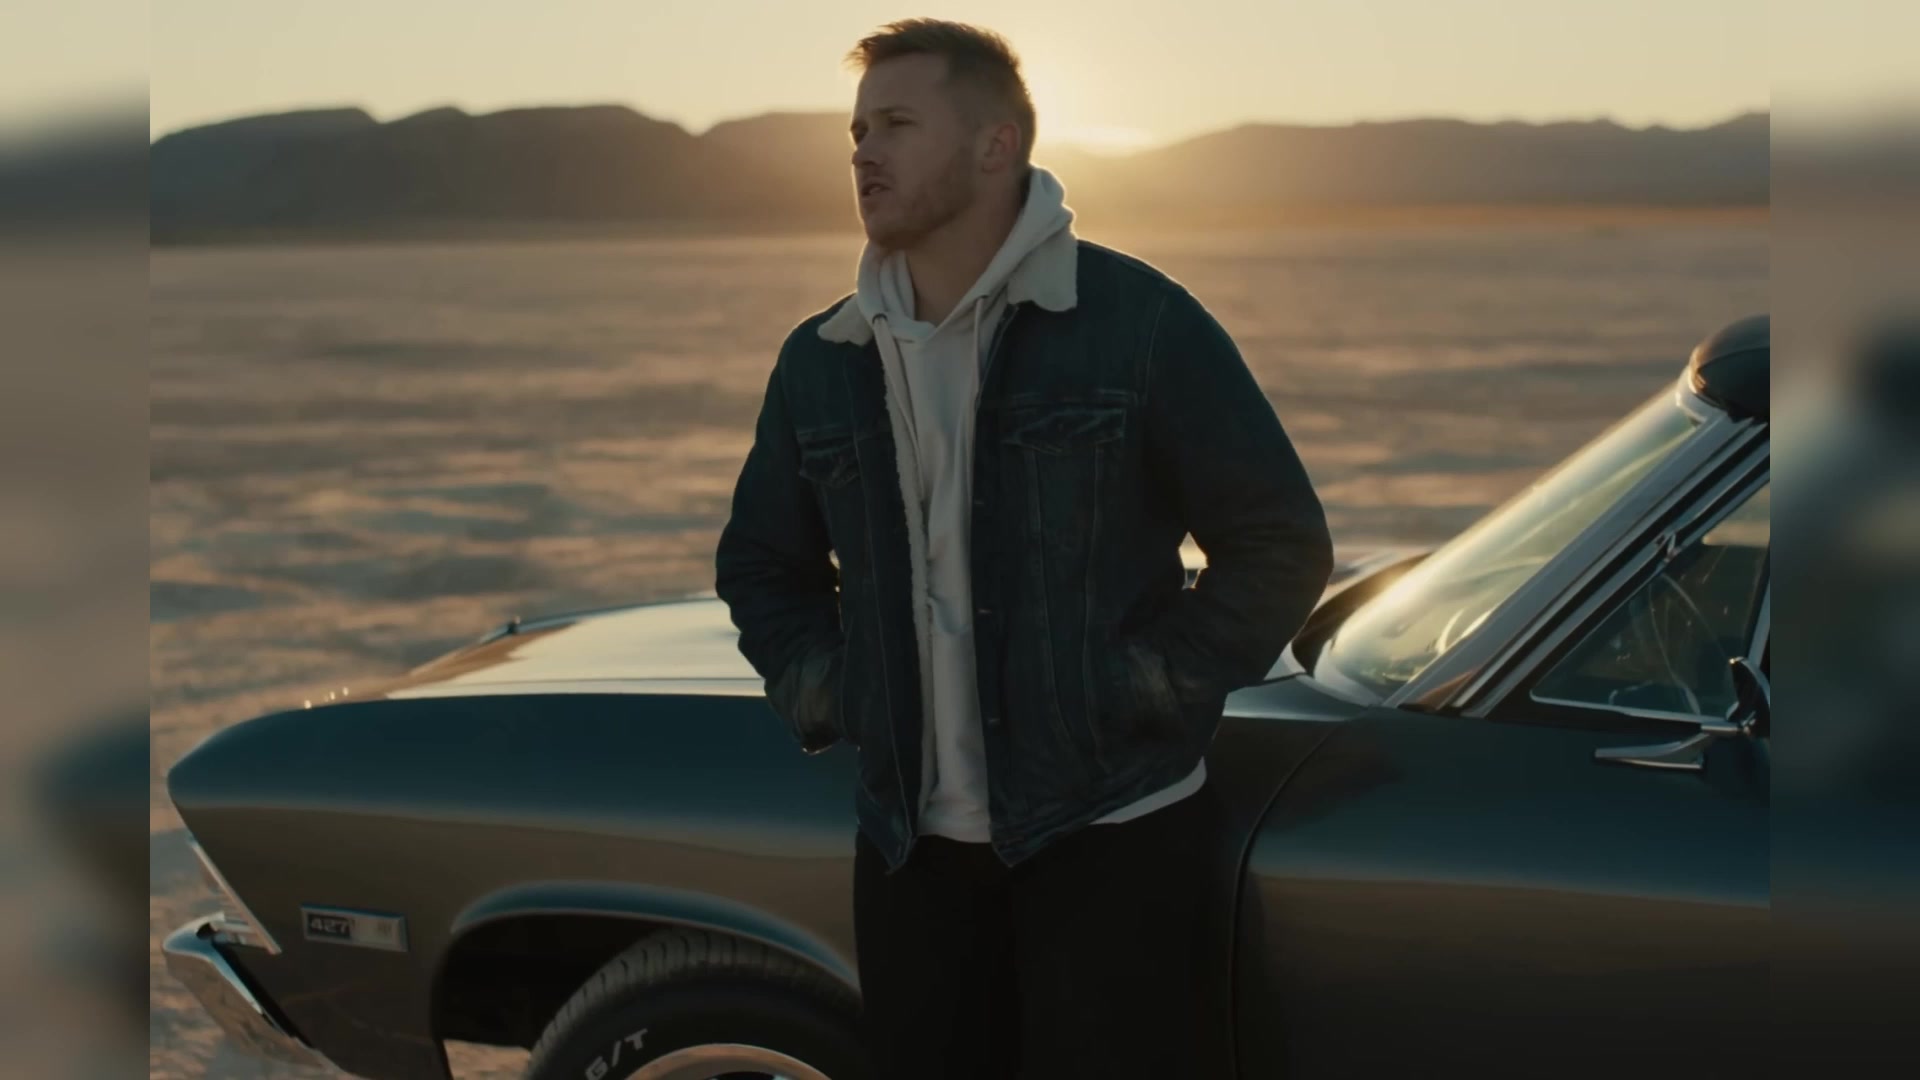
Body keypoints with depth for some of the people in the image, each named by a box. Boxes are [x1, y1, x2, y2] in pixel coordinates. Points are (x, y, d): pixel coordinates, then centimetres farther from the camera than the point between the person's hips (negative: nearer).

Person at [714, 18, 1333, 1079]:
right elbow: (760, 561, 21)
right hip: (911, 843, 5)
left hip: (1110, 837, -4)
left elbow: (1280, 543, -4)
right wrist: (822, 695, 6)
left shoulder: (1138, 322, -7)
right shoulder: (822, 362, 7)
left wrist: (1154, 688, -10)